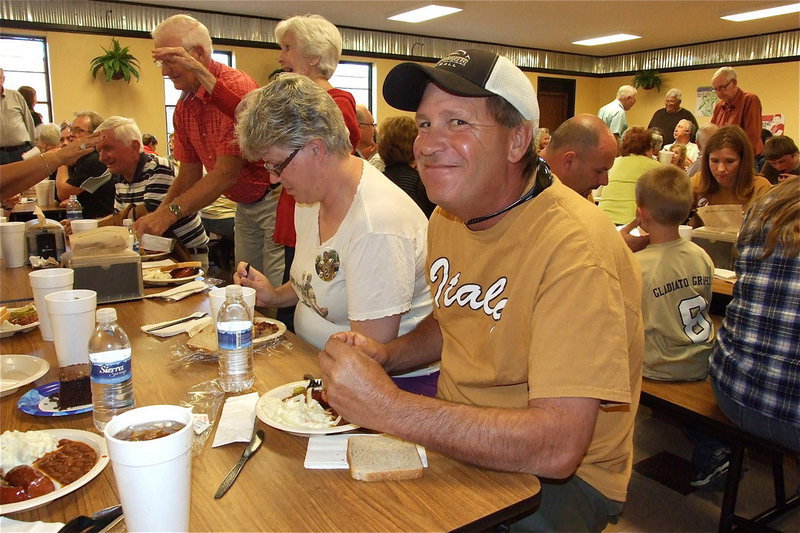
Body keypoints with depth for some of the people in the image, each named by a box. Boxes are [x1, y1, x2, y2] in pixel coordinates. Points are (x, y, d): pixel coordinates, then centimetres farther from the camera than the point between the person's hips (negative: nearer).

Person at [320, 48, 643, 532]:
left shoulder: (574, 247, -27)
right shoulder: (447, 217, 0)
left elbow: (558, 447, -32)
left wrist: (387, 406, -32)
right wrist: (385, 356, -2)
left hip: (561, 476, -6)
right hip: (456, 433, 7)